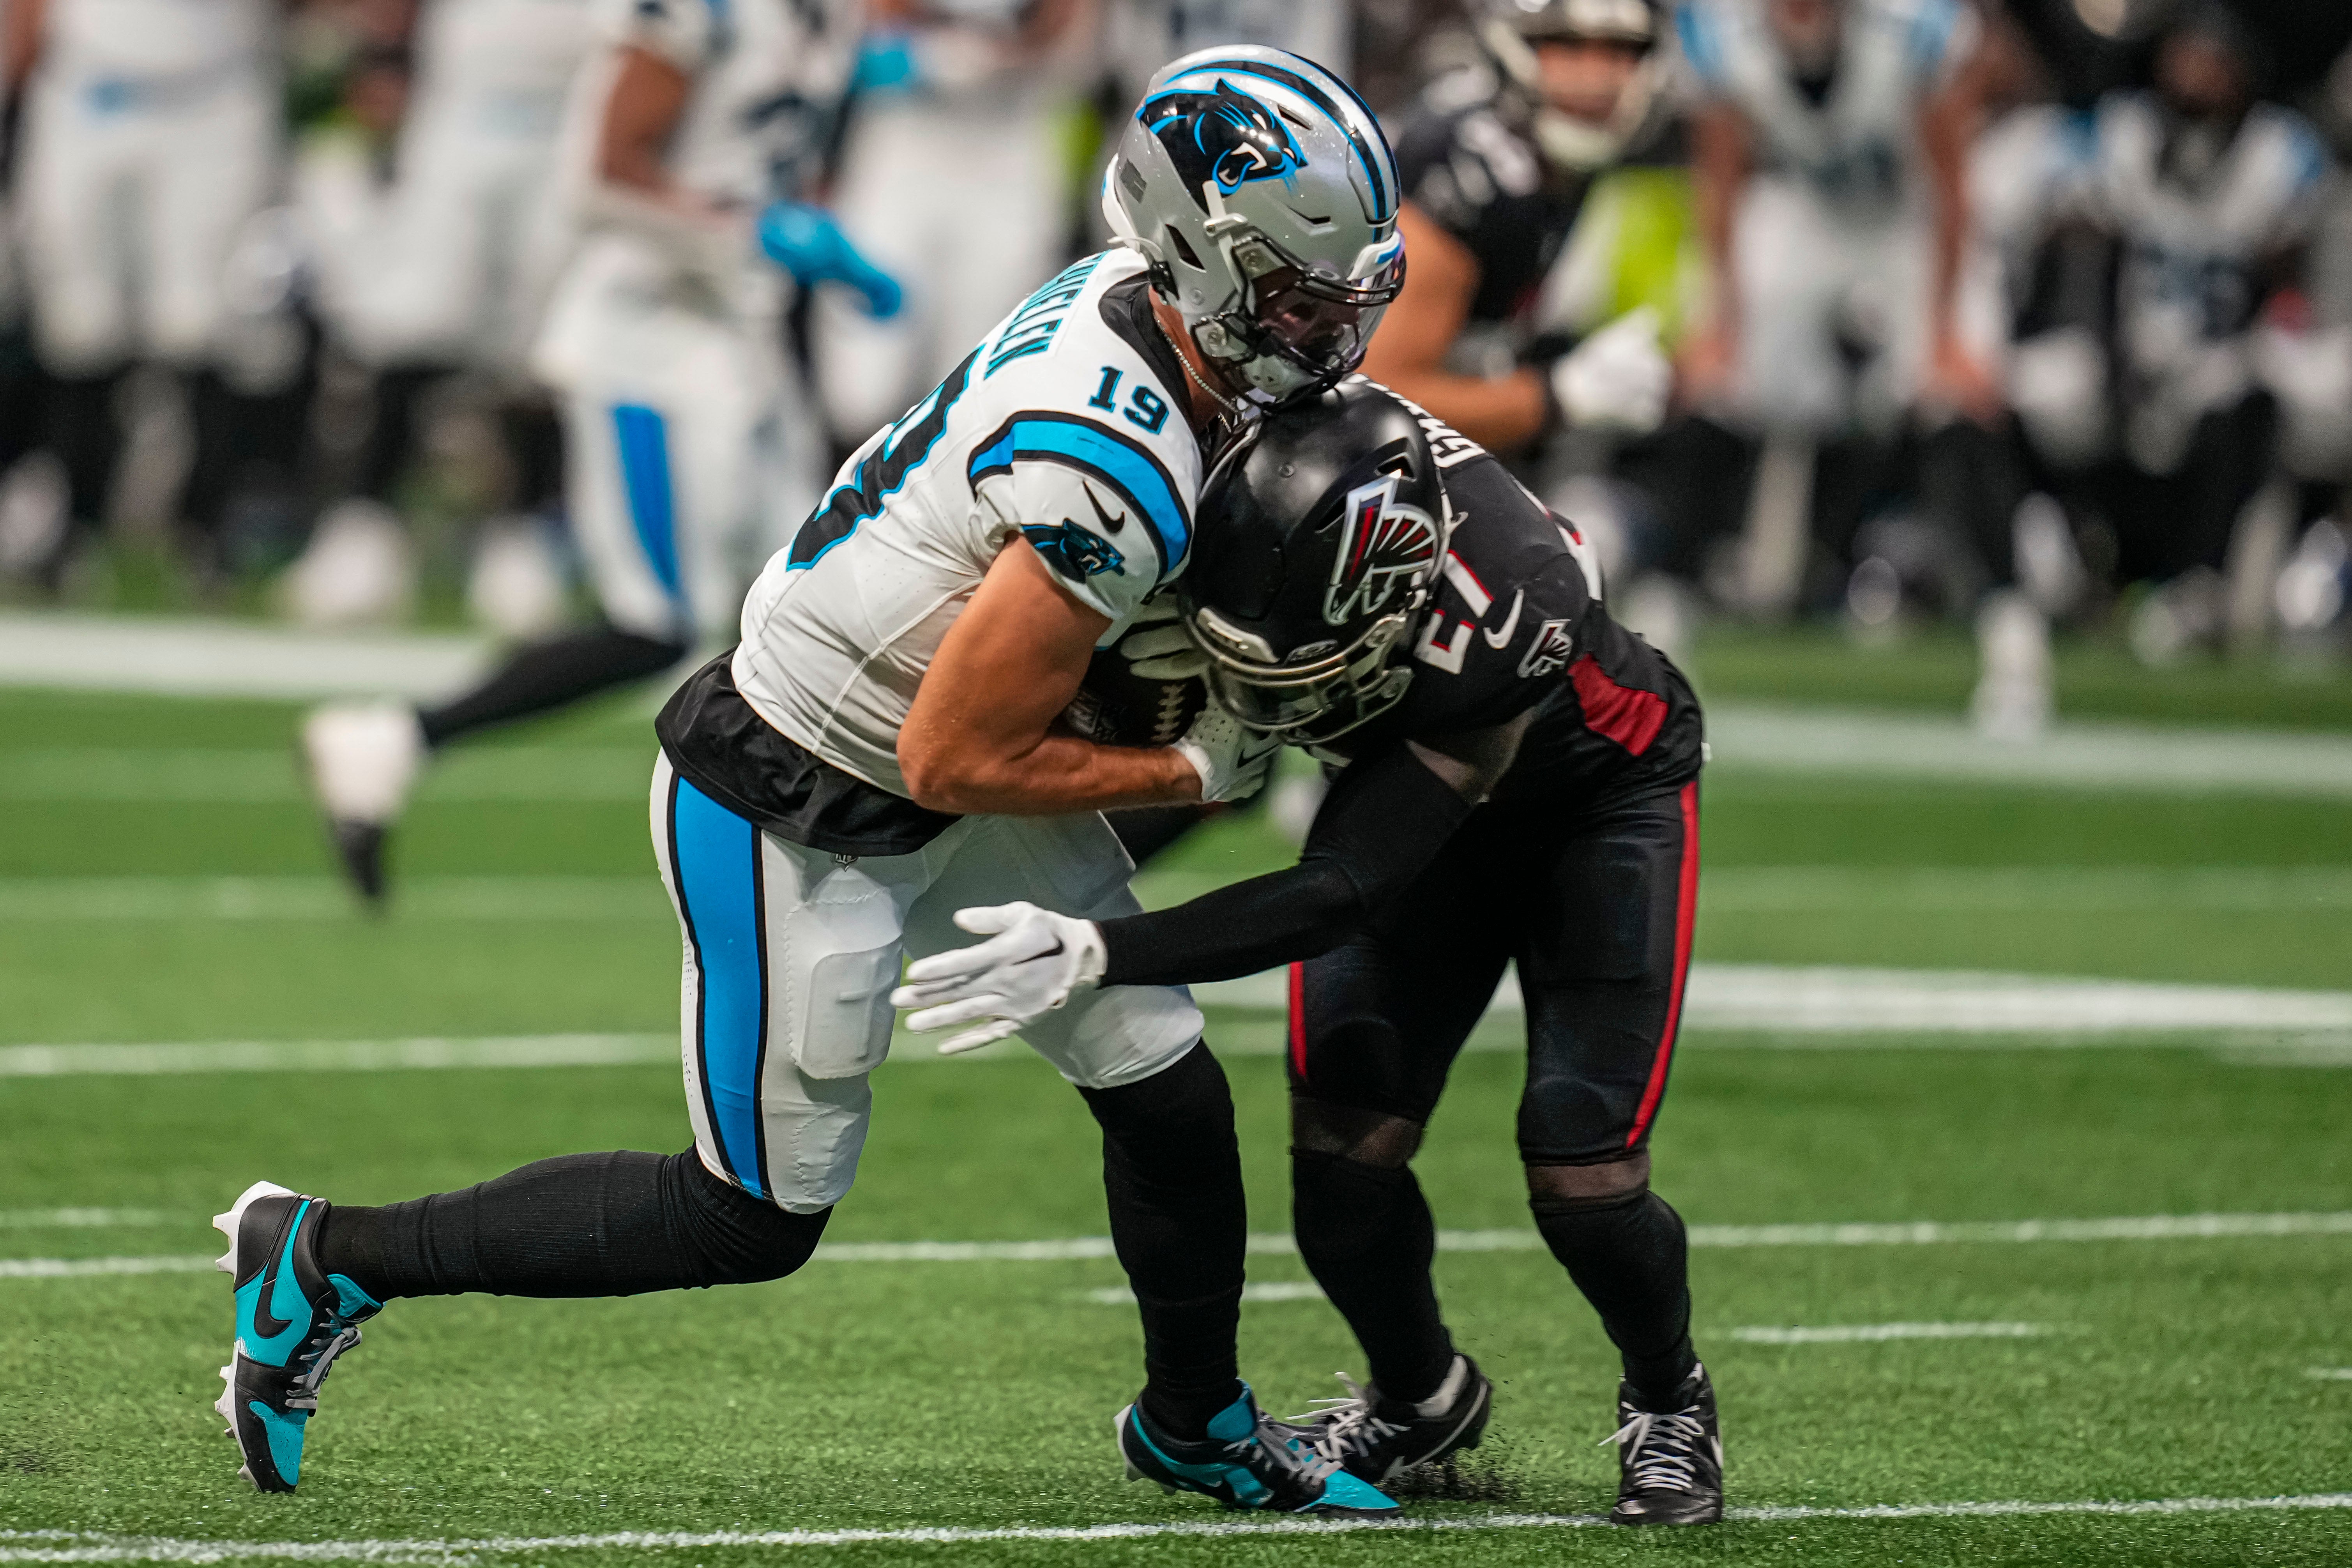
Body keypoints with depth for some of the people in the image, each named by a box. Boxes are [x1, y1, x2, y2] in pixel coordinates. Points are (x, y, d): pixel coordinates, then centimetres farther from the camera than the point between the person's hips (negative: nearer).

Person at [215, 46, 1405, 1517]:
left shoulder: (1121, 295, -7)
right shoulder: (1115, 480, -33)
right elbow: (953, 759, -26)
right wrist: (1192, 775, -13)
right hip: (794, 825, -9)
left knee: (1168, 1092, 13)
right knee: (754, 1220, 4)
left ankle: (1199, 1426, 36)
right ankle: (326, 1261, 14)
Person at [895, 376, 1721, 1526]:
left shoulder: (1502, 622, -46)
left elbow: (1346, 889, -43)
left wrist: (1094, 955, -50)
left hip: (1596, 794, -5)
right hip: (1414, 770, 5)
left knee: (1580, 1176, -14)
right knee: (1343, 1147, -8)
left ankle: (1668, 1405, 18)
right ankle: (1420, 1398, 22)